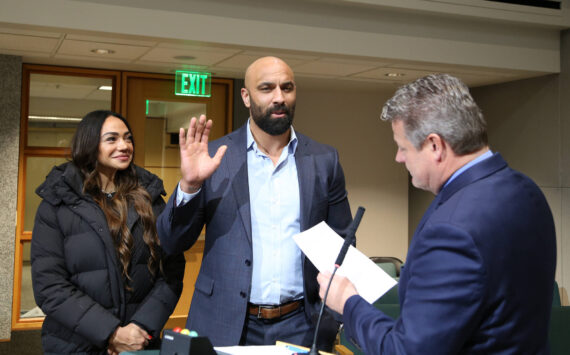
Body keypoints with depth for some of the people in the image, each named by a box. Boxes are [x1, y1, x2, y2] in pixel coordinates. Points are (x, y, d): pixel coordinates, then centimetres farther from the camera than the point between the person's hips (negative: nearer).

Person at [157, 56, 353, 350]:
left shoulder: (324, 160, 2)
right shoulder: (214, 158, -2)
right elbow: (172, 243, -1)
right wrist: (189, 185, -18)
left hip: (301, 325, 1)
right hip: (226, 326, -1)